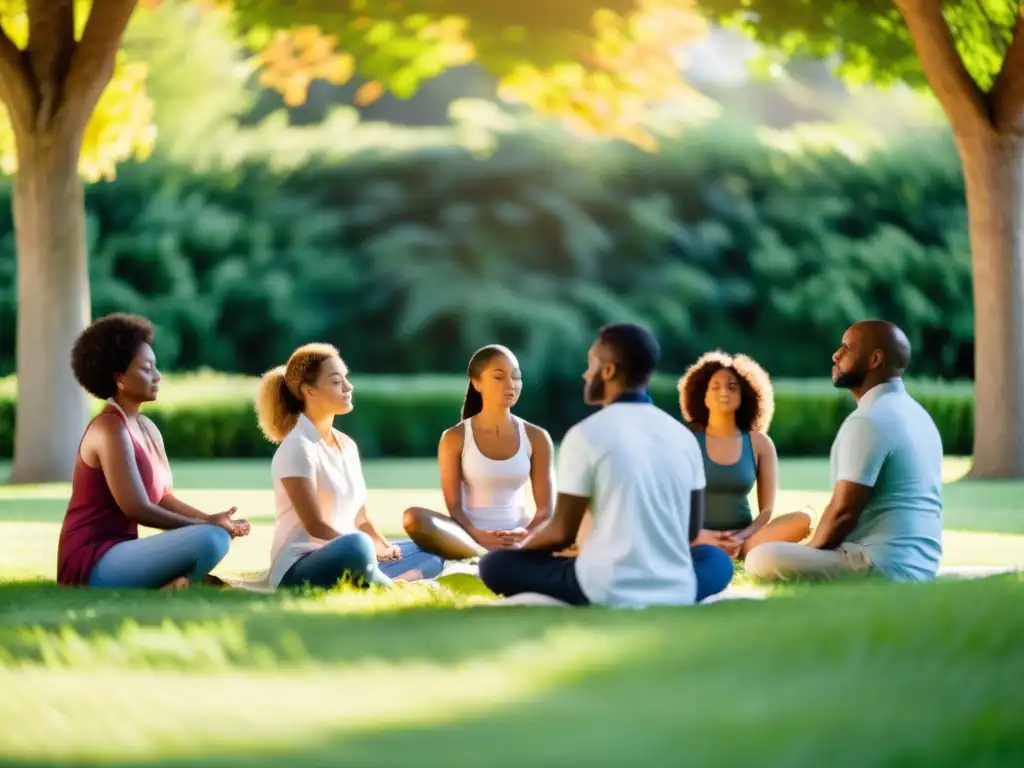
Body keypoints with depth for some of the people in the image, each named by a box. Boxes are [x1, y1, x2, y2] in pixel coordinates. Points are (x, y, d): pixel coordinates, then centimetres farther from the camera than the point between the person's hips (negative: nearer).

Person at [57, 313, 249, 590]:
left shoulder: (147, 429, 14)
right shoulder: (110, 430, -14)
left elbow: (164, 498, 12)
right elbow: (137, 509, -19)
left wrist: (212, 520, -6)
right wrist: (208, 524, -12)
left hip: (115, 555, 10)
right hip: (92, 562, -10)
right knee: (211, 540, -25)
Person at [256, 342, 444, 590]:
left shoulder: (347, 446, 14)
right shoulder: (298, 448, -11)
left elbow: (360, 520, 15)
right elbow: (315, 525, -16)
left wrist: (385, 549, -4)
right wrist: (373, 550, -14)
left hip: (343, 561, 10)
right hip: (299, 570, -10)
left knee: (432, 553, 11)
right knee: (357, 546, -40)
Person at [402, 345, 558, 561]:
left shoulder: (536, 438, 6)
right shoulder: (455, 438, 1)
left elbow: (546, 509, 2)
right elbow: (454, 506, -5)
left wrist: (526, 535, -20)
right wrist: (478, 536, -26)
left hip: (519, 540, 1)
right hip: (471, 538, -1)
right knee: (414, 518, -32)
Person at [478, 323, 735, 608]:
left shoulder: (586, 434, -8)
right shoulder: (684, 436, 5)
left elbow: (562, 532, -3)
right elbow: (692, 530, 14)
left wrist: (521, 547, 19)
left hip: (607, 593, -5)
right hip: (676, 593, 5)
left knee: (495, 564, 13)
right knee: (717, 560, 37)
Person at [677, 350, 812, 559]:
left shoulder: (759, 443, 7)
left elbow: (768, 509, 4)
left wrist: (742, 538, -16)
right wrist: (699, 536, -18)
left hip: (744, 538, 2)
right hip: (697, 538, -2)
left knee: (803, 519, -23)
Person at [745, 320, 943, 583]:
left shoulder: (869, 421, -15)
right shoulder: (915, 413, 16)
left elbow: (843, 511, -17)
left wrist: (807, 554, 0)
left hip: (883, 566, -10)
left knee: (762, 560, -20)